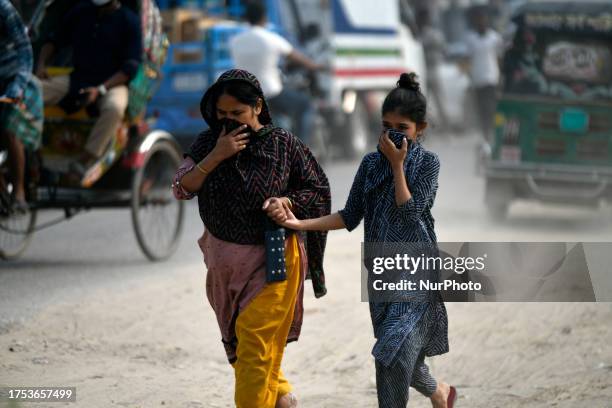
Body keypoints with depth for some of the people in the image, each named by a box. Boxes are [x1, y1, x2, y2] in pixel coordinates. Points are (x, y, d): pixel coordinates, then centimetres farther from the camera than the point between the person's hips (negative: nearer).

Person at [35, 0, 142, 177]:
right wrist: (41, 64, -2)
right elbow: (54, 41, 20)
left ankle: (84, 161, -39)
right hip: (76, 79, 4)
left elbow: (132, 65, -8)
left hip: (112, 83, -4)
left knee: (114, 108, -40)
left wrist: (101, 89, -20)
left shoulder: (129, 21, -3)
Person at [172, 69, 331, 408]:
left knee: (255, 350, -8)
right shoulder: (209, 142, -3)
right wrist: (215, 157, -22)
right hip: (223, 258, 5)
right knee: (237, 342, 19)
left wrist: (288, 201, -20)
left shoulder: (284, 145, -11)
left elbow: (318, 189, -1)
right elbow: (181, 189, -11)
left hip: (271, 259, -5)